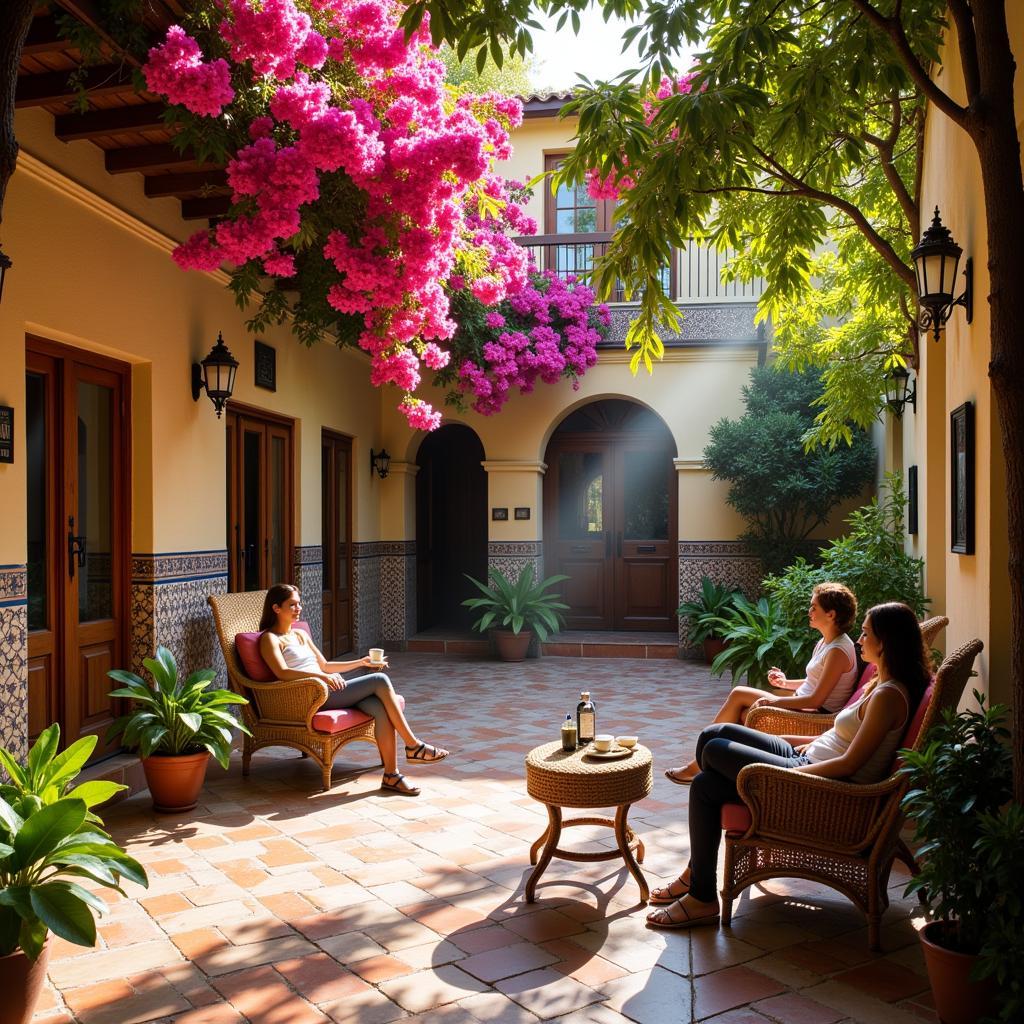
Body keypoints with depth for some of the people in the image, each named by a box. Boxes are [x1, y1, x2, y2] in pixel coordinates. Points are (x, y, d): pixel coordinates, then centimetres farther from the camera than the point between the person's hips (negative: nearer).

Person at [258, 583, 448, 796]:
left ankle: (391, 775, -24)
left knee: (379, 707, -23)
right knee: (380, 681, -20)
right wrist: (323, 677, -29)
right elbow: (282, 672, -17)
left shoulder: (301, 634, 26)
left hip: (326, 690, 7)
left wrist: (361, 662, 21)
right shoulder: (270, 639, 0)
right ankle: (413, 746, -13)